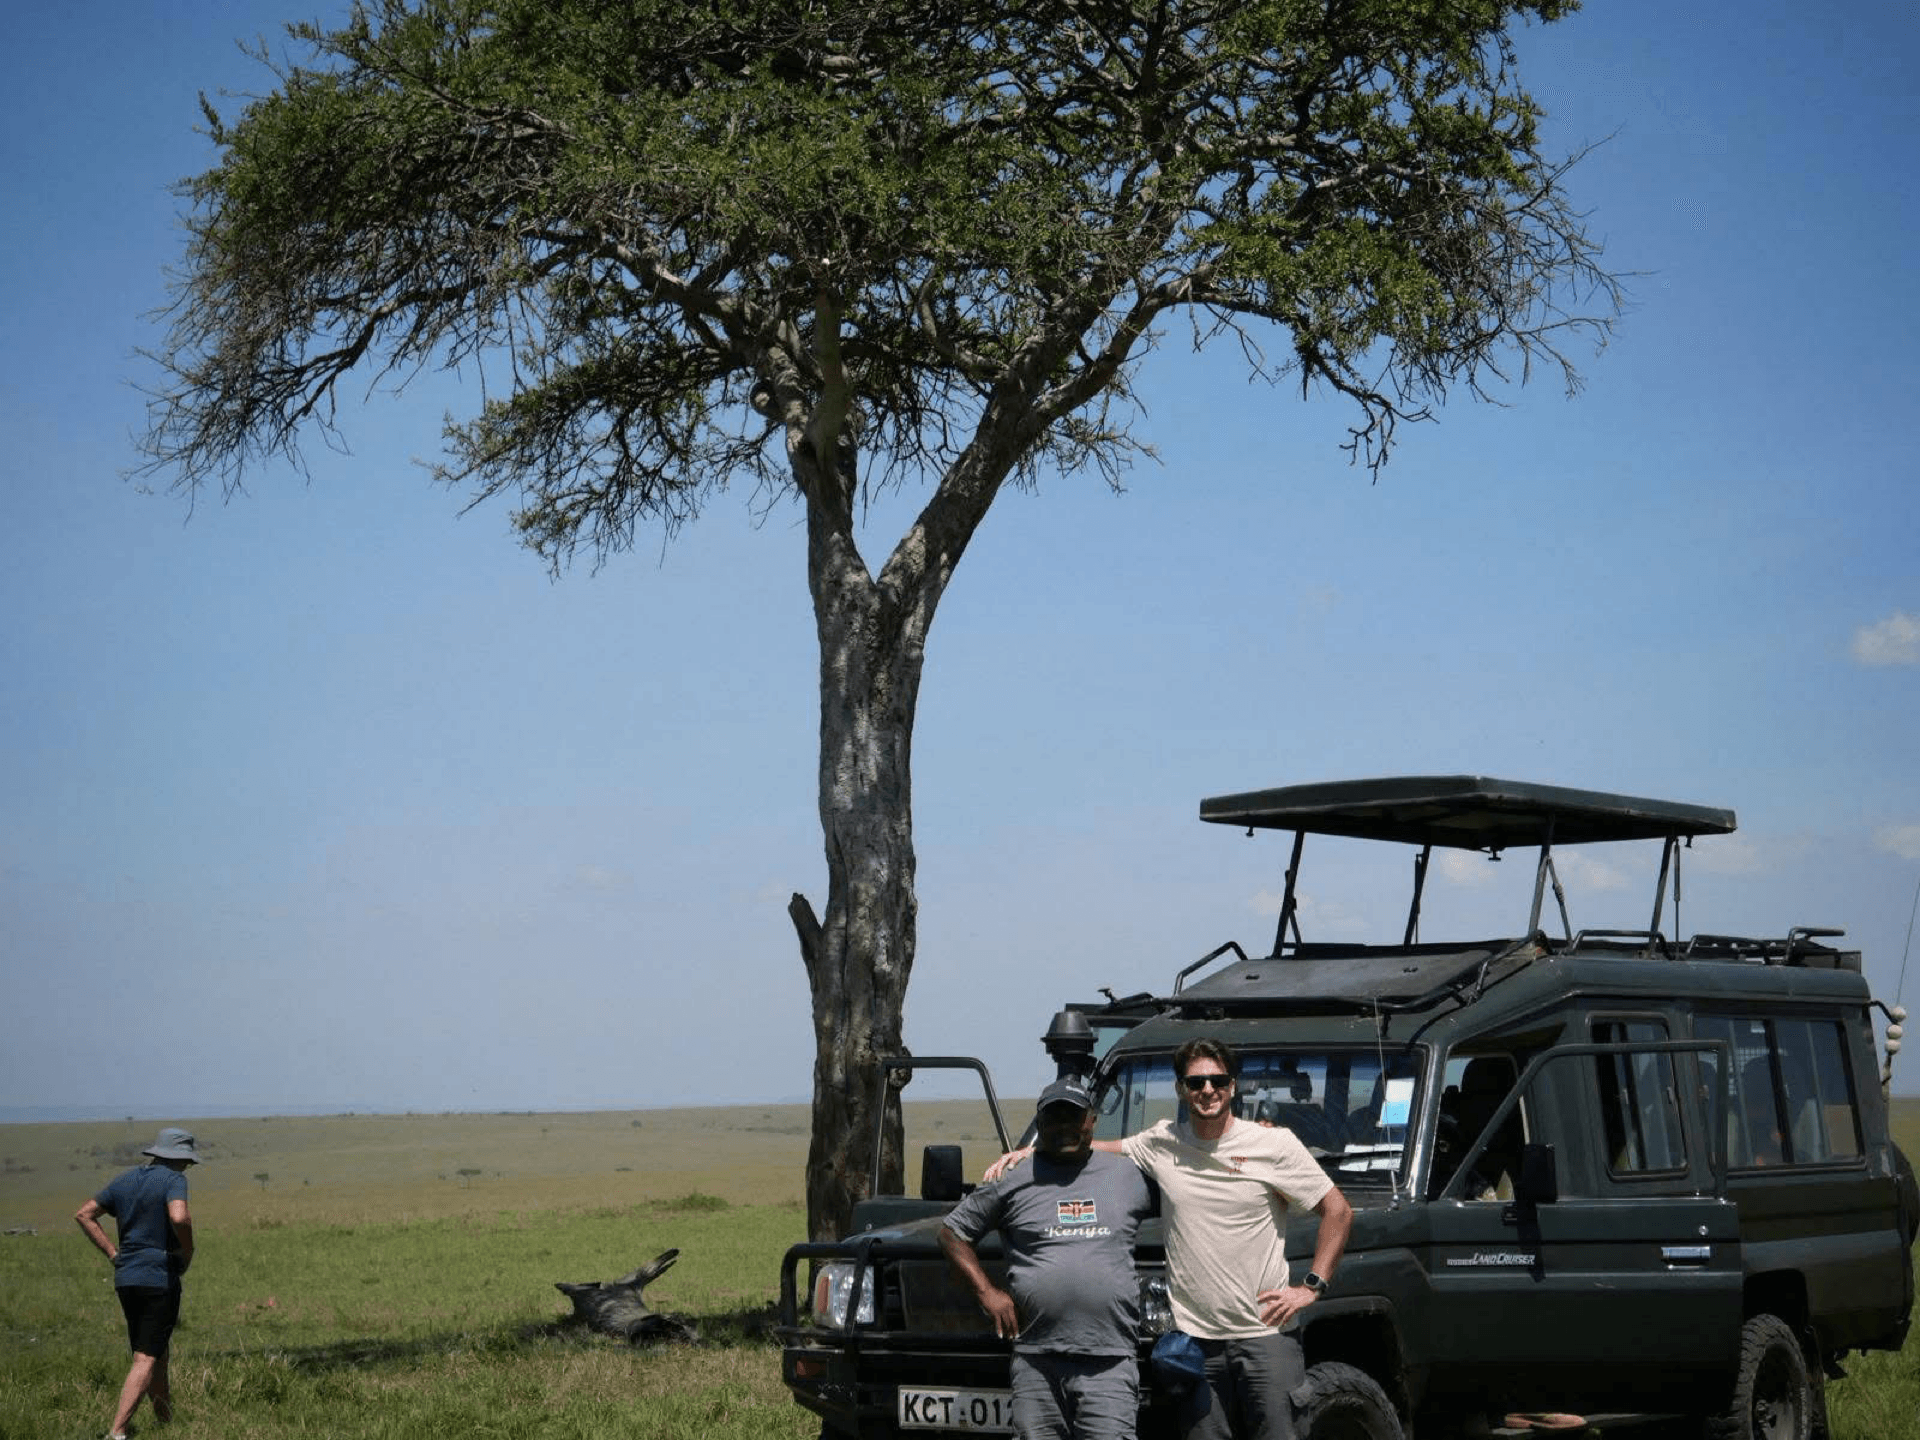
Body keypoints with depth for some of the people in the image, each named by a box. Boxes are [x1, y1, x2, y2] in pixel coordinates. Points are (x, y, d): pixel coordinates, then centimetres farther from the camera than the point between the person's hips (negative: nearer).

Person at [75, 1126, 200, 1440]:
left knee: (156, 1351, 21)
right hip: (160, 1277, -7)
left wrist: (113, 1253, 11)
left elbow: (84, 1214, 14)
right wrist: (187, 1253, -11)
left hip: (126, 1278, 7)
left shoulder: (124, 1180, 12)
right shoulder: (173, 1180, -10)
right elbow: (179, 1218, -28)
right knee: (146, 1360, -6)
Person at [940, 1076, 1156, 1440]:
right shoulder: (1015, 1179, 9)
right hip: (1037, 1359, 1)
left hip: (1111, 1359, 0)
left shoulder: (1128, 1175, 12)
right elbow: (952, 1232, 14)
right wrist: (987, 1291, 5)